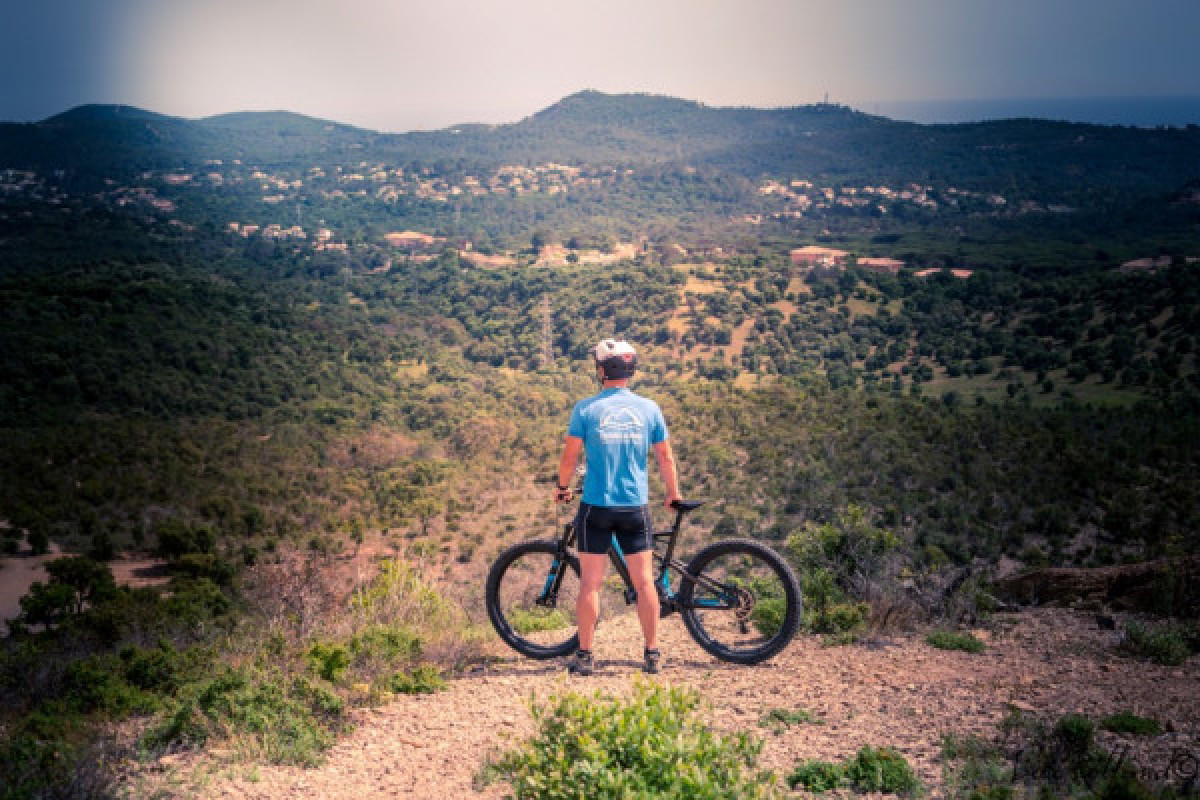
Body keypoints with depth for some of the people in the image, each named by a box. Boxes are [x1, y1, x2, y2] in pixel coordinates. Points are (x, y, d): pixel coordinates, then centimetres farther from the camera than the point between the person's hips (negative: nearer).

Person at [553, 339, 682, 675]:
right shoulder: (649, 408, 0)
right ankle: (652, 654, 11)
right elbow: (665, 458, 4)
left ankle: (585, 656, 8)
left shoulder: (586, 408, -7)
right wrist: (674, 495, 18)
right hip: (636, 507, 2)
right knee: (644, 582, 8)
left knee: (590, 582, 4)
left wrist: (562, 487, 13)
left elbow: (570, 456, -5)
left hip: (596, 506, -2)